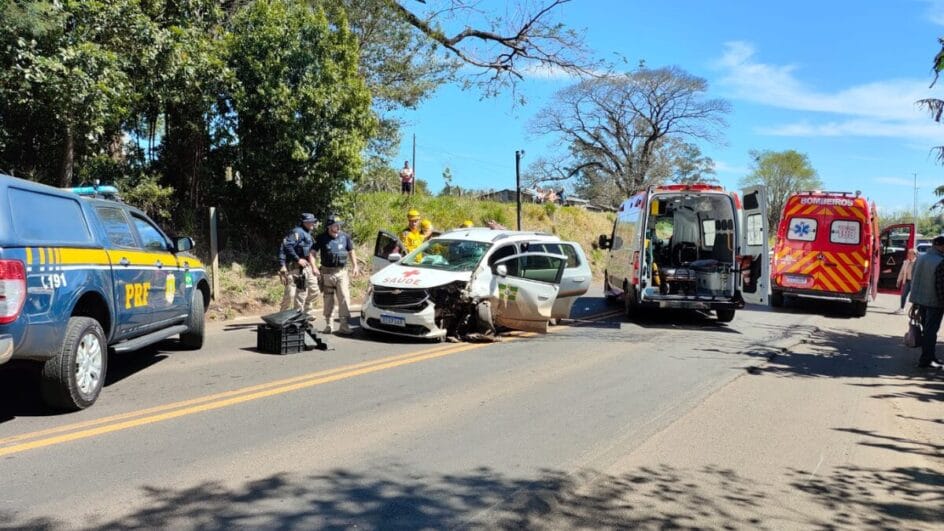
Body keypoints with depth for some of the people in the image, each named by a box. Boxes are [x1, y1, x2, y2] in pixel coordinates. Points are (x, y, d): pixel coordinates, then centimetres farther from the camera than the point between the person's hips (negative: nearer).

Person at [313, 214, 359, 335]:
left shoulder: (345, 237, 3)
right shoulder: (321, 238, -2)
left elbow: (351, 252, 15)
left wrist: (355, 266, 10)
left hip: (342, 272, 1)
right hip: (327, 272, 0)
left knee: (344, 297, -9)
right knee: (328, 299, 9)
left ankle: (344, 324, -7)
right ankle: (329, 324, 22)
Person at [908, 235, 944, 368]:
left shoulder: (920, 259, 6)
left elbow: (913, 279, 13)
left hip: (920, 300, 8)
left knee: (926, 329, 17)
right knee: (931, 331, -2)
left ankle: (929, 356, 26)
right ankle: (925, 360, -1)